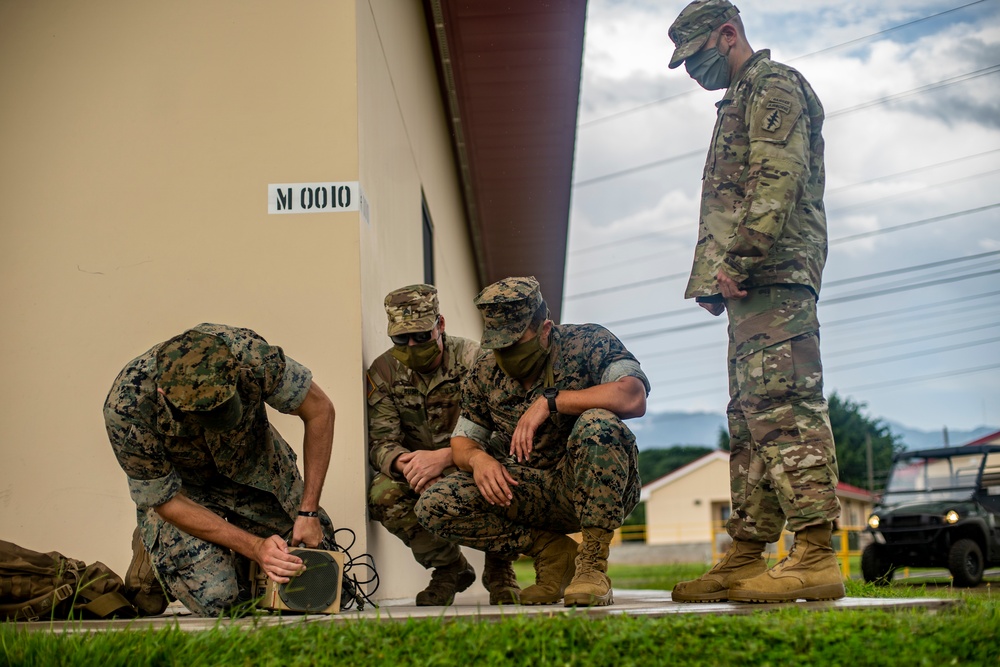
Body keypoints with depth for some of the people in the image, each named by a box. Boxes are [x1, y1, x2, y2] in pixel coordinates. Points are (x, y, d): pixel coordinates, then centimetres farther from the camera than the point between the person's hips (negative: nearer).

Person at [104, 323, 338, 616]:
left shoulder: (248, 353, -36)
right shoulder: (126, 409, -37)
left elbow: (319, 410, -19)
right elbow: (166, 501, -22)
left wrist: (308, 512, -21)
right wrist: (255, 548, -28)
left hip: (253, 462, 2)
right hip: (182, 485, -2)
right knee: (216, 597, -18)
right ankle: (158, 545, 13)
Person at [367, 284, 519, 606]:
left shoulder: (473, 360, -14)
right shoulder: (383, 372, -4)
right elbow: (380, 443, -11)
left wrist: (443, 457, -39)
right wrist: (404, 463, -35)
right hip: (418, 470, 3)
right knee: (382, 493, -29)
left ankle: (500, 572, -7)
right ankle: (451, 568, -4)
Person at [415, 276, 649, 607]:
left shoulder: (588, 342, -10)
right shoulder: (486, 370, 4)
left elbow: (633, 399, -28)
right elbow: (462, 440, 9)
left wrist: (549, 401, -29)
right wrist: (477, 457, -16)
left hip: (599, 488, -4)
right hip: (532, 492, 5)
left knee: (598, 424, -37)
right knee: (434, 506, -16)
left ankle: (592, 564, -22)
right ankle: (552, 552, -1)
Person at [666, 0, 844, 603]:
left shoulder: (774, 86, -1)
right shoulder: (742, 100, 29)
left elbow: (778, 182, -16)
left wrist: (735, 260, -22)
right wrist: (712, 278, 16)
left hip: (774, 275, -10)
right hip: (751, 284, 11)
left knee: (784, 406, -16)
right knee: (750, 418, 7)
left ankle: (816, 556, -19)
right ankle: (746, 558, 9)